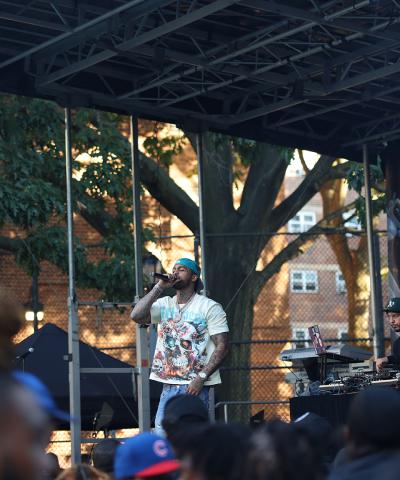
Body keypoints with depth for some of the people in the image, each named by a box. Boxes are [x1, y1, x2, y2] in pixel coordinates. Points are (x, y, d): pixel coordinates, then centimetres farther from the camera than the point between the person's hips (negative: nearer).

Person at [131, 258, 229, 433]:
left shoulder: (209, 307, 0)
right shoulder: (164, 304, 13)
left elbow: (222, 347, -6)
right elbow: (136, 316, -4)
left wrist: (201, 378, -16)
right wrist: (159, 286, -2)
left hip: (195, 386, -5)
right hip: (168, 384, 5)